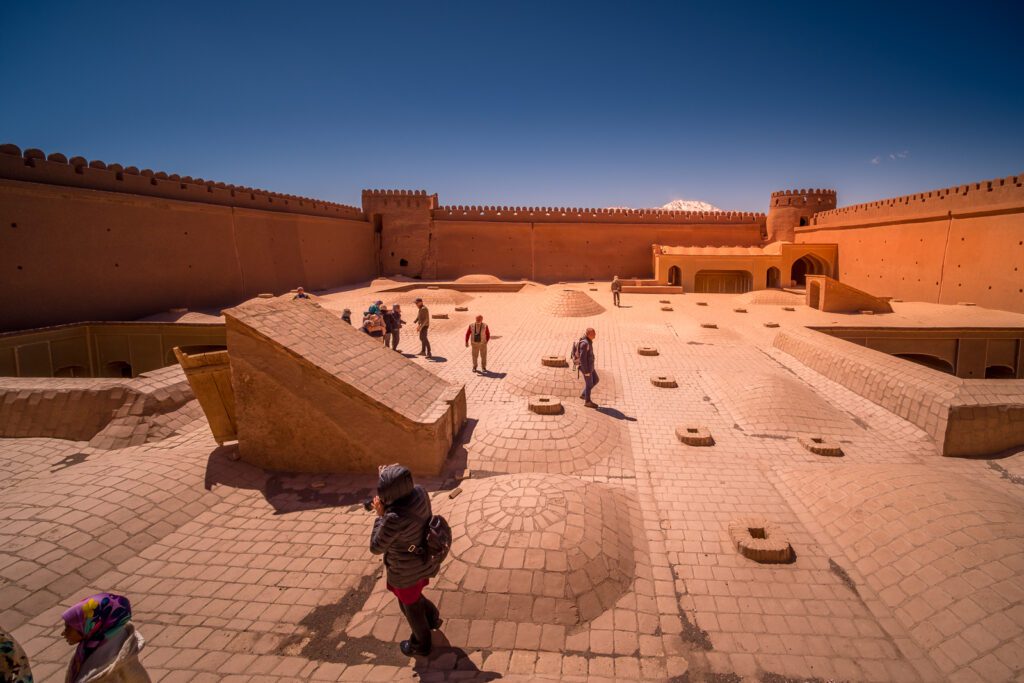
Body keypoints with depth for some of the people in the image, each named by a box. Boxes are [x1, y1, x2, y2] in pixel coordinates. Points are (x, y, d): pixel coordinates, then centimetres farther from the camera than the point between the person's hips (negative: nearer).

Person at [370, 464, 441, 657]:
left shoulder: (395, 518, -42)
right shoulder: (420, 493, -20)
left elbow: (375, 547, -22)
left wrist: (380, 515, -18)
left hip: (405, 572, -6)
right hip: (422, 562, 7)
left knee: (410, 607, 24)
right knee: (415, 597, 36)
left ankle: (421, 645, 50)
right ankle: (433, 618, 60)